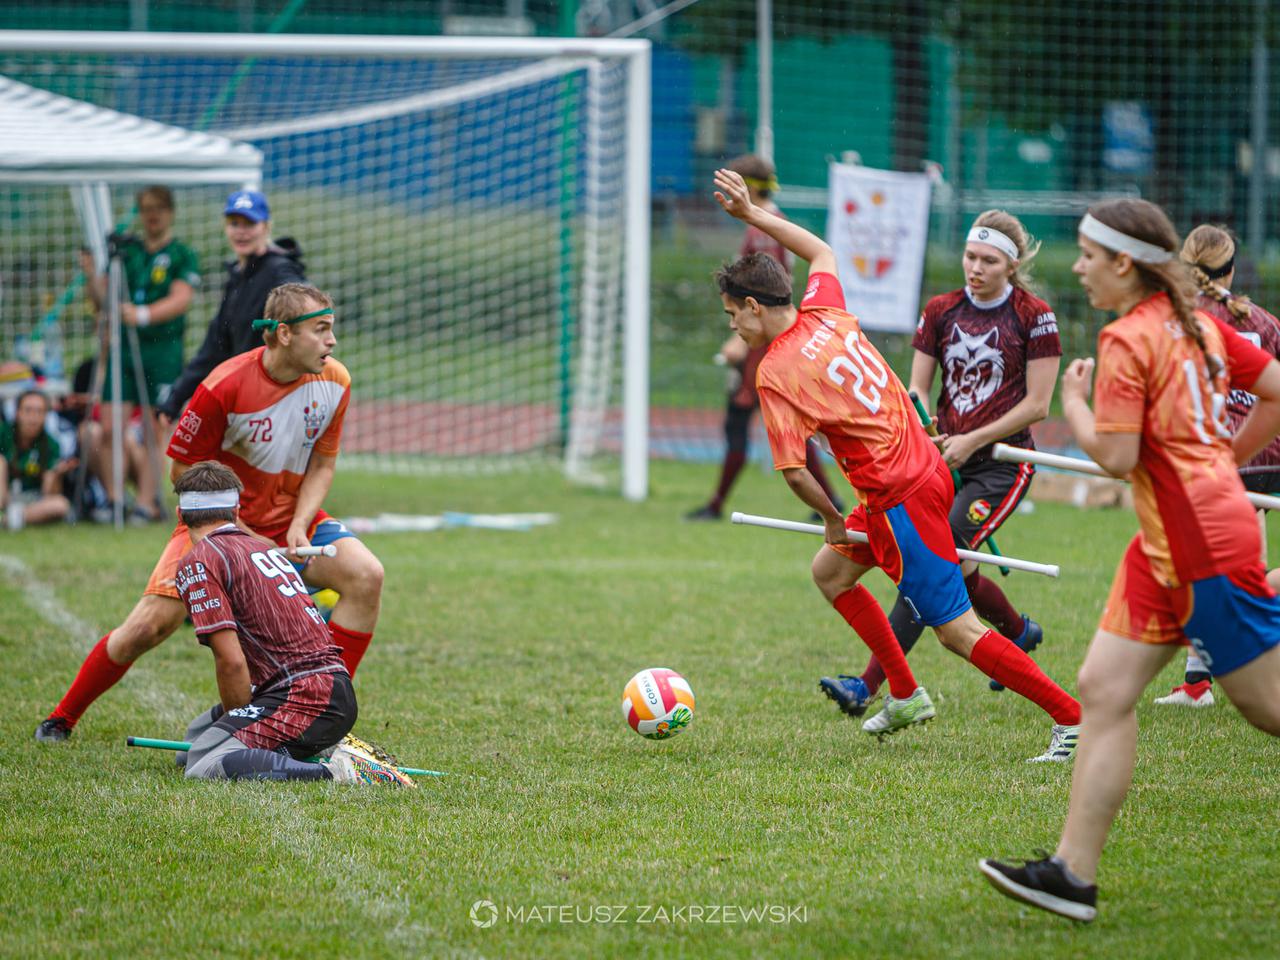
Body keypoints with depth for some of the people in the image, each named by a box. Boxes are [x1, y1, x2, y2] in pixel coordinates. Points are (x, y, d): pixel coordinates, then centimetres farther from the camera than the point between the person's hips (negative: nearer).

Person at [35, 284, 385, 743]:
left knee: (365, 575, -22)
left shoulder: (334, 381, -9)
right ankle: (61, 718, 8)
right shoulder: (225, 387, -23)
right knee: (149, 624, -15)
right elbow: (186, 469, -14)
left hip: (292, 521, 4)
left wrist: (298, 528, -14)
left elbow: (321, 464, 2)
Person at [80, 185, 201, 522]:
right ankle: (113, 499, 3)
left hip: (163, 351, -4)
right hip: (122, 349, 4)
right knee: (110, 428, -4)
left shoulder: (183, 255, 2)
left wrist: (144, 314, -27)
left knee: (153, 431, -3)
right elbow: (102, 301, 12)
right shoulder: (126, 251, 14)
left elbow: (181, 300, -11)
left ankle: (146, 502, 0)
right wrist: (92, 276, -9)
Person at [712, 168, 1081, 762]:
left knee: (957, 631, -5)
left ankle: (1073, 719, -4)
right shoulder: (825, 313, 6)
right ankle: (905, 696, 26)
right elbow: (821, 251, 28)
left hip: (900, 500, -9)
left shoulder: (775, 373, -15)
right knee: (829, 571, 24)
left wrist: (833, 520, -1)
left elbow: (794, 472, -19)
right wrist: (750, 213, 29)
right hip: (925, 465, 9)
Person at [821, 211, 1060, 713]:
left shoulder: (1034, 316, -7)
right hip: (948, 460, 6)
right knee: (957, 570, 11)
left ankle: (868, 685, -21)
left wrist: (973, 440, -13)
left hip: (1003, 461, -5)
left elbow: (1037, 404, -7)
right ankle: (1019, 631, 44)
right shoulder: (941, 311, 5)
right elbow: (917, 388, 7)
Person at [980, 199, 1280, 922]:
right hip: (1167, 549, 10)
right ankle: (1074, 875, 2)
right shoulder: (1198, 324, 11)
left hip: (1205, 546, -10)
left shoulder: (1127, 341, -14)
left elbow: (1117, 456, -18)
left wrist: (1074, 402, -2)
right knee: (1105, 690, 5)